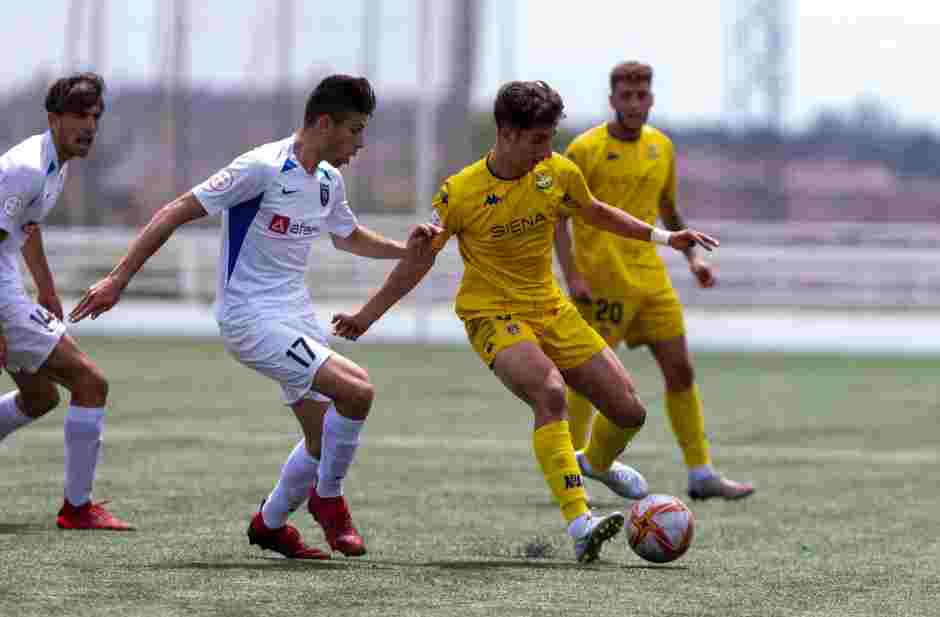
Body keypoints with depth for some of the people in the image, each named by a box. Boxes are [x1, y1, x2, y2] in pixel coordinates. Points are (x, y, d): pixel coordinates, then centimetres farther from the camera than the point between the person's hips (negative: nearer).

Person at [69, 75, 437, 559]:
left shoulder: (329, 182, 7)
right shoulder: (262, 168, -18)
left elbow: (348, 237, 30)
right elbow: (174, 213, -15)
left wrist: (403, 249, 13)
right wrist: (118, 279, -18)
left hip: (295, 315, 9)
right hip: (250, 319, -9)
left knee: (326, 439, 9)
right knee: (356, 389, -22)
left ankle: (270, 524, 32)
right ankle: (328, 498, 0)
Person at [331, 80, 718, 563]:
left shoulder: (558, 173, -4)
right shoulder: (460, 193, -16)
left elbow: (595, 213, 18)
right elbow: (418, 261, -4)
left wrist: (662, 237, 16)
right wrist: (365, 316, -1)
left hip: (551, 310, 6)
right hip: (493, 317, -6)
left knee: (629, 411, 3)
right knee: (550, 393, -34)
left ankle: (598, 464, 41)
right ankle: (579, 525, -41)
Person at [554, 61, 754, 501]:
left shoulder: (661, 147, 10)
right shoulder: (586, 149, -8)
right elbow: (559, 216, -7)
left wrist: (692, 257, 11)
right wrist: (572, 276, -16)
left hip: (650, 278, 6)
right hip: (600, 280, -6)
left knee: (680, 370, 3)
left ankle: (701, 474, 7)